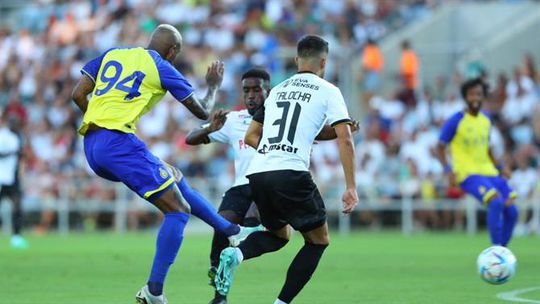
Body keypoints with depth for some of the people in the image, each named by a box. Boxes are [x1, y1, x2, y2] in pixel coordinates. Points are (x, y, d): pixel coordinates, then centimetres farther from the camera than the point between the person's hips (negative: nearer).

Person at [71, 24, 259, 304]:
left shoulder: (111, 55, 19)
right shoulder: (162, 69, 4)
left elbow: (78, 95, 13)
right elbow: (202, 112, 11)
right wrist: (213, 86, 30)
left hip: (91, 146, 8)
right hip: (118, 142, -8)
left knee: (174, 177, 24)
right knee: (178, 210, -3)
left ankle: (232, 231, 30)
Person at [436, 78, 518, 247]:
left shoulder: (486, 119, 10)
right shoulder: (456, 121, -10)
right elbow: (440, 148, -5)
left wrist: (499, 167, 15)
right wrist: (448, 170, -19)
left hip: (489, 172, 7)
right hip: (468, 174, -7)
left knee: (511, 211, -3)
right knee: (496, 202, -29)